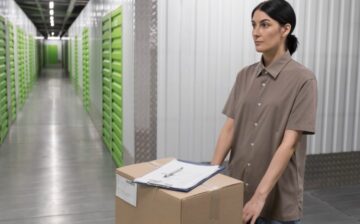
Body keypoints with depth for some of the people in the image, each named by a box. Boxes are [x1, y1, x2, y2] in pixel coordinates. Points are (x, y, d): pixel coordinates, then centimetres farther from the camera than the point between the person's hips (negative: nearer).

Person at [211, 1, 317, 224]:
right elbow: (229, 128, 1)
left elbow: (289, 143, -20)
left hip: (278, 199, -5)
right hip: (239, 191, 6)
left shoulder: (302, 78, -13)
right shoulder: (245, 76, 5)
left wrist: (260, 195, -25)